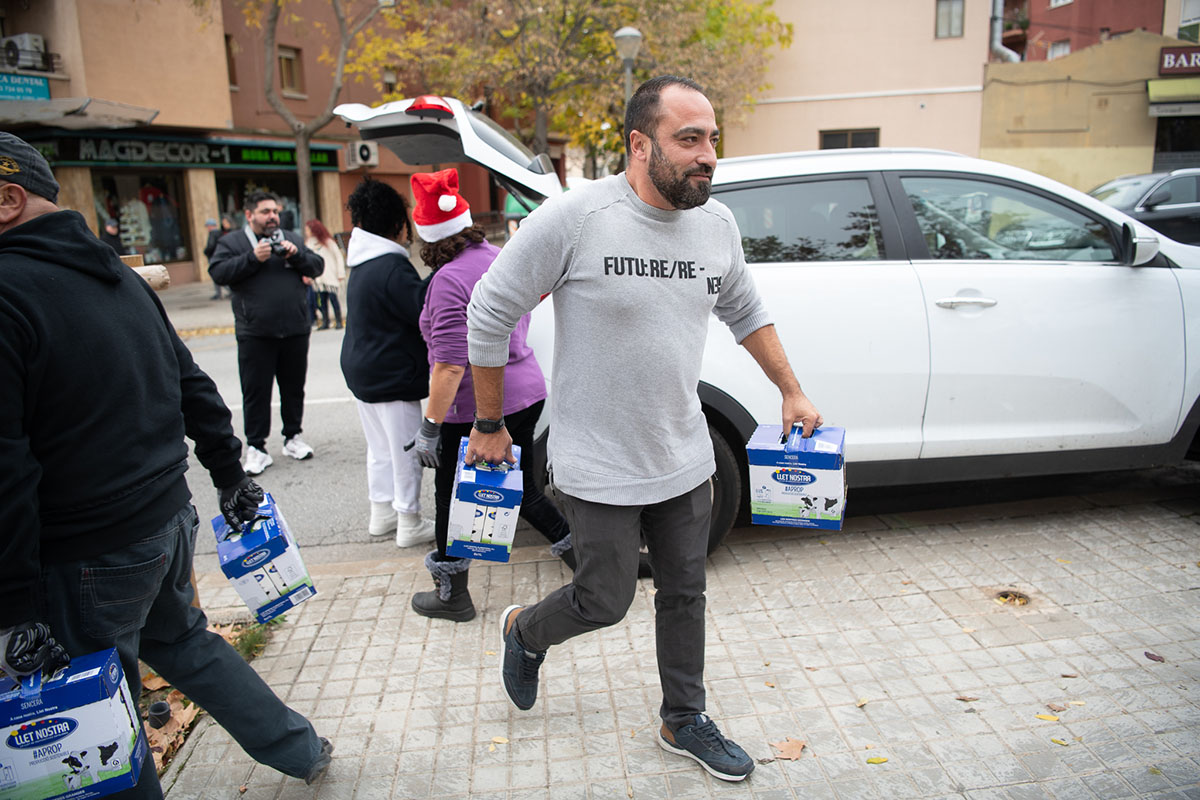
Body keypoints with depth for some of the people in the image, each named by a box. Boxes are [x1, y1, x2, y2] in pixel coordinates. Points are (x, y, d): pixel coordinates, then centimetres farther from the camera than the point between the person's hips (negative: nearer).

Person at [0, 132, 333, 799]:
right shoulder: (119, 275, 8)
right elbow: (193, 387, 13)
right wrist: (232, 476, 21)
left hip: (88, 558, -8)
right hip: (171, 518, 8)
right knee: (181, 639, 26)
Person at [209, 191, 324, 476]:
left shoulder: (292, 238, 15)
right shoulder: (231, 243, 6)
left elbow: (317, 266, 8)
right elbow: (218, 273, -8)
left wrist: (296, 254, -10)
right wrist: (253, 257, -16)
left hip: (296, 331, 3)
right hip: (255, 334, -3)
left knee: (294, 387, 11)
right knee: (255, 391, 1)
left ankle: (293, 437, 25)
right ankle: (255, 446, 9)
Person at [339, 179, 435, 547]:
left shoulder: (363, 264, 10)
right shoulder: (393, 267, -21)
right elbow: (424, 311, -23)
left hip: (363, 373, 10)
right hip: (392, 377, -10)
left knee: (380, 448, 20)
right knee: (406, 450, 1)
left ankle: (382, 512, 32)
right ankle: (409, 523, 11)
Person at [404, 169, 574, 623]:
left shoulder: (449, 280, -19)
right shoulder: (500, 258, 7)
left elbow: (450, 365, -25)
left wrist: (430, 427, -19)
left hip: (477, 408, -8)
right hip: (527, 394, 8)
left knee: (453, 499, 10)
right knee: (521, 489, 22)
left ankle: (452, 596, 24)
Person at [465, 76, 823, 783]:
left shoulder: (718, 223, 0)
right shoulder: (575, 217, -19)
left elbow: (746, 311, 18)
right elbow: (488, 314, -11)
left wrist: (792, 391, 16)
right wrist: (490, 425, -5)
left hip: (684, 458, 6)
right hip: (599, 466, -5)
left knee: (685, 594, 16)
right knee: (607, 601, 8)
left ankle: (685, 723, 39)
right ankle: (525, 632, 42)